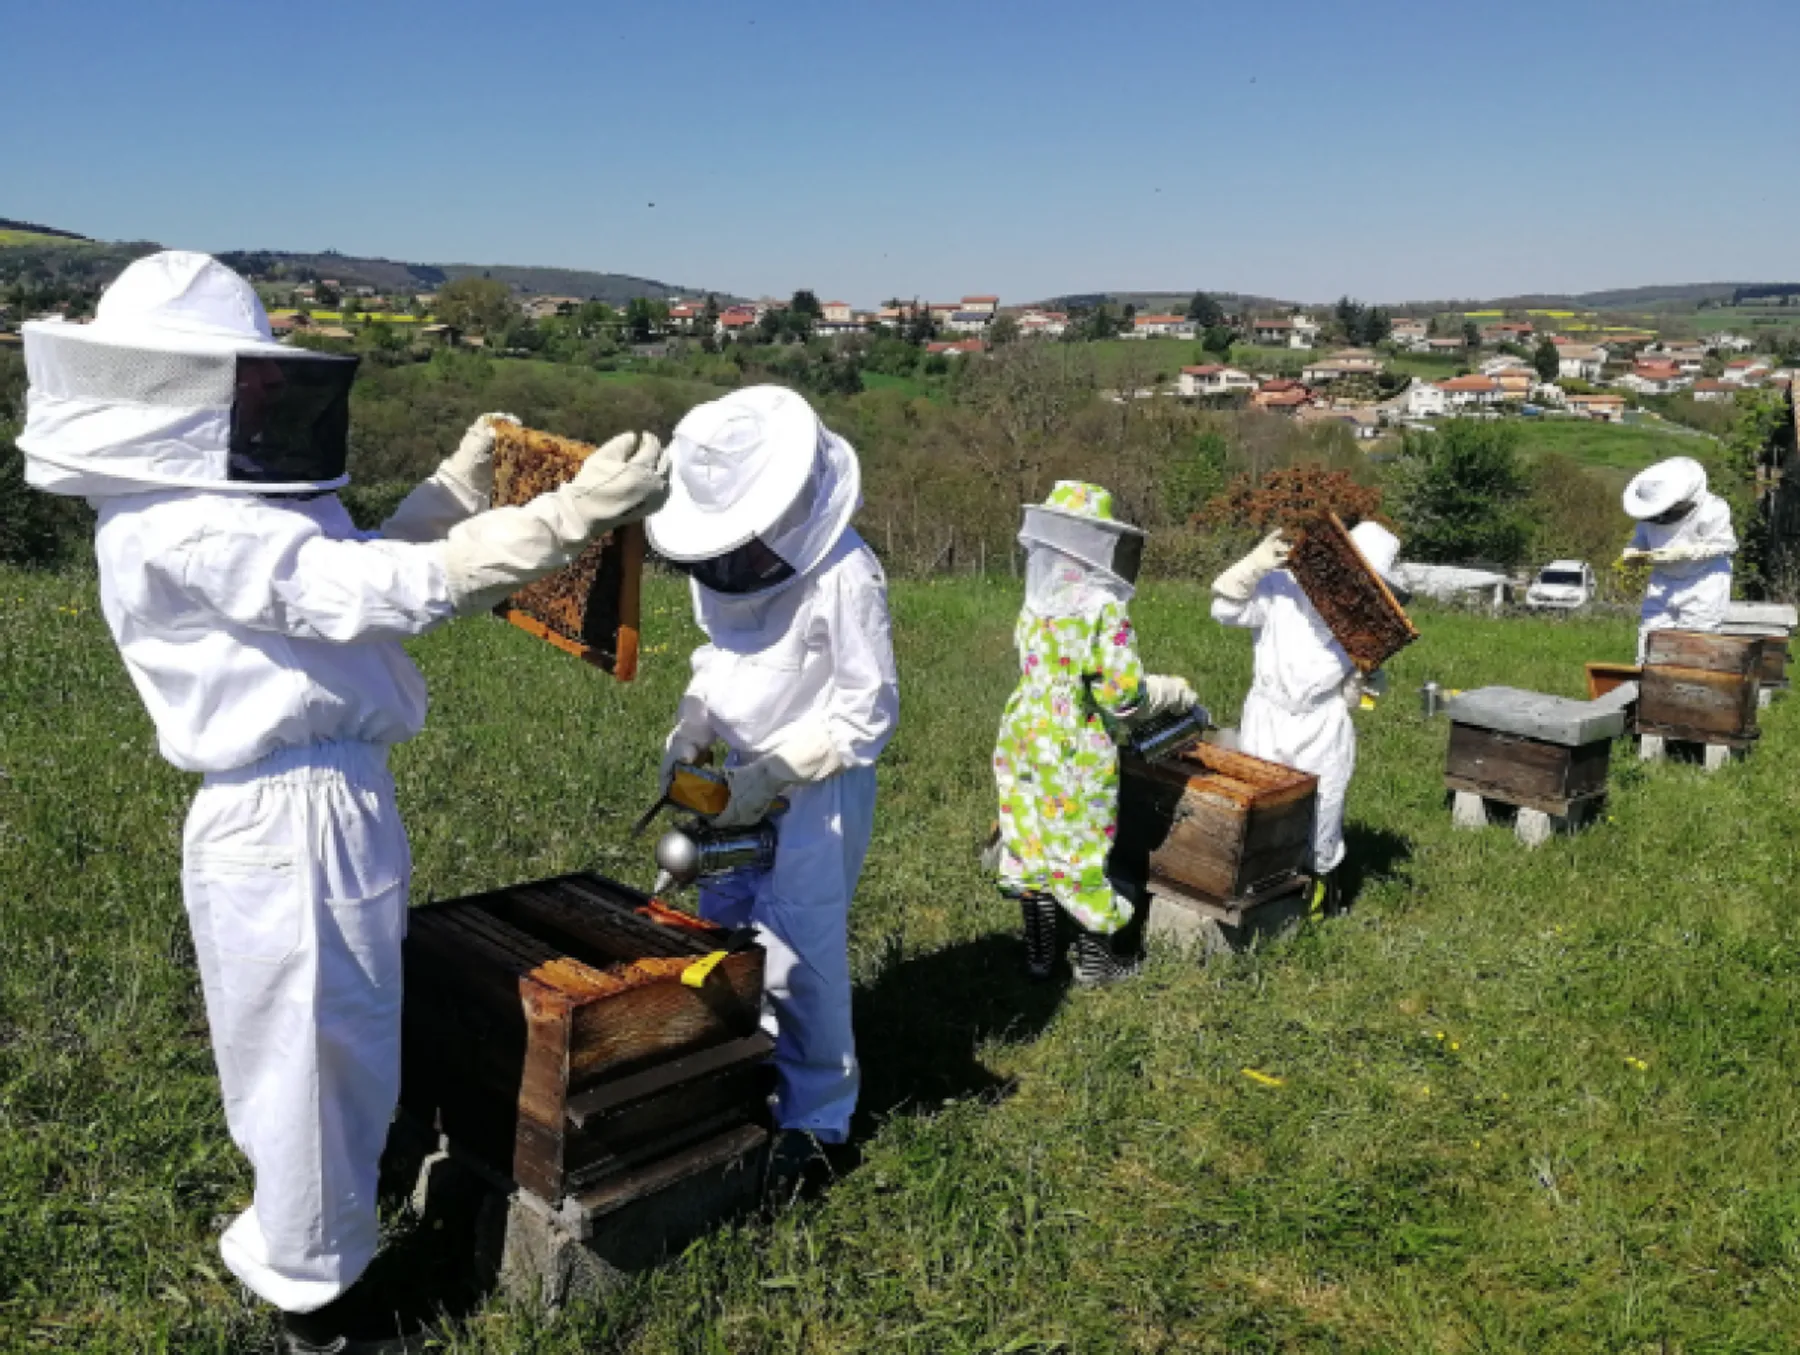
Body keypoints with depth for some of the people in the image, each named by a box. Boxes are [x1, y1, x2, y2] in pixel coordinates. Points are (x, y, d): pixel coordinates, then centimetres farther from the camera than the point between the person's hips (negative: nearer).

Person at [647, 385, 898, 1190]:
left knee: (797, 956, -2)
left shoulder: (843, 573, -22)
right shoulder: (722, 563, -1)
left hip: (820, 788, -7)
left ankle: (813, 1115, 17)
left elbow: (869, 711, -18)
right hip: (743, 781, 8)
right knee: (722, 937, 15)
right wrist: (687, 736, 0)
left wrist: (774, 776, -21)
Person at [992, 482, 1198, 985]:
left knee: (1031, 844, 13)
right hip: (1076, 754, -6)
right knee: (1082, 853, 7)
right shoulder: (1104, 608, -16)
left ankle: (1039, 952, 26)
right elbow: (1123, 696, -17)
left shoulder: (1036, 602, 4)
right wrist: (1174, 692, 2)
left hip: (1026, 742, 6)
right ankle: (1094, 960, 21)